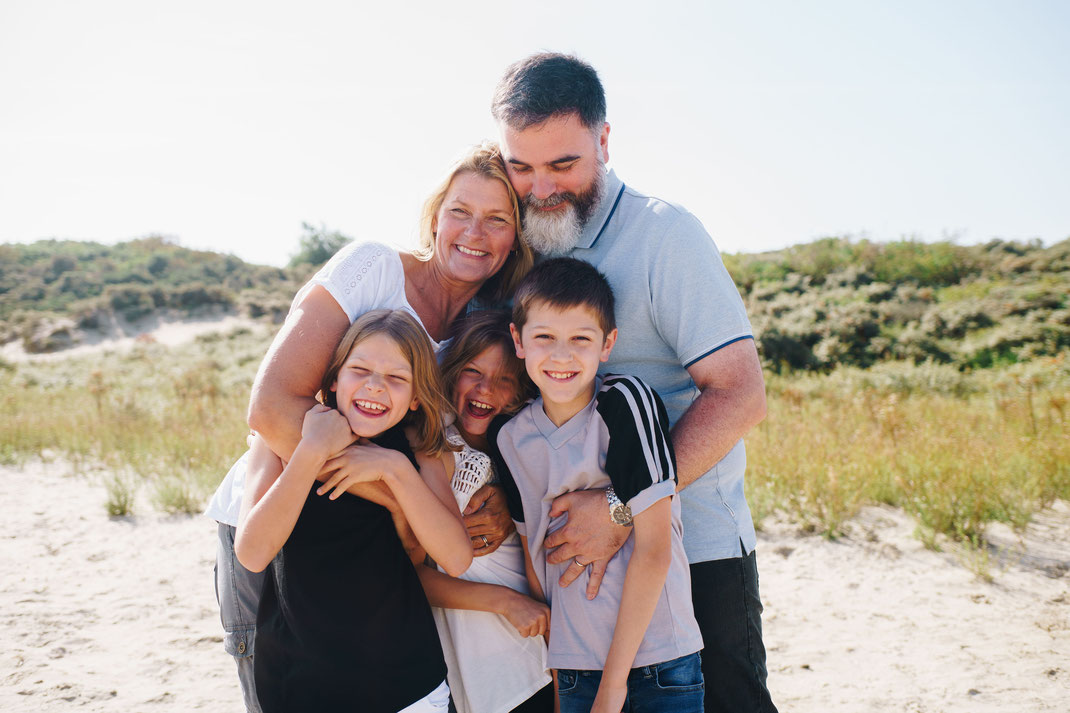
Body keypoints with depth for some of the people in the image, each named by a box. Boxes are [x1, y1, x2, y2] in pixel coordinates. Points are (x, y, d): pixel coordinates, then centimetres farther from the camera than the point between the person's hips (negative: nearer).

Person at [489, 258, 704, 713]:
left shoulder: (625, 402, -14)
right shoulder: (511, 438, -1)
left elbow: (653, 549, -15)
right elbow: (535, 559, 7)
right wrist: (556, 674, 6)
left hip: (659, 660, -3)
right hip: (574, 665, 3)